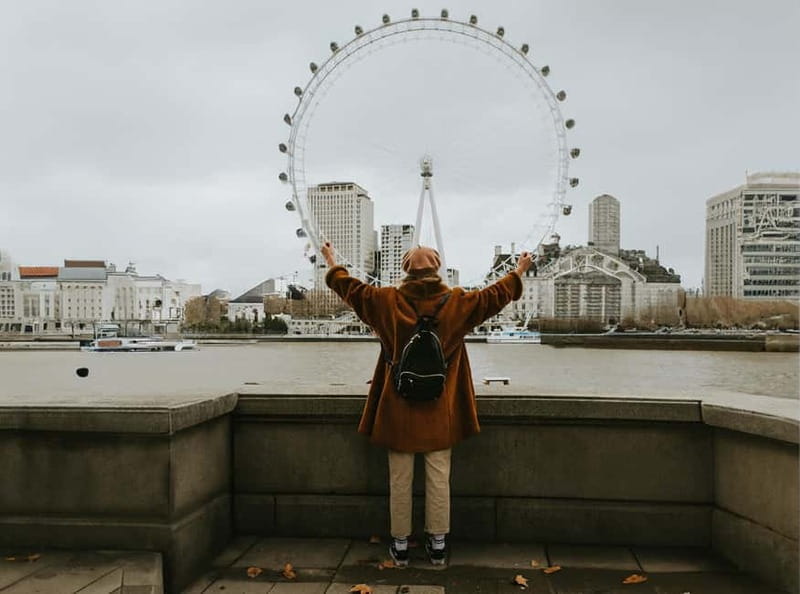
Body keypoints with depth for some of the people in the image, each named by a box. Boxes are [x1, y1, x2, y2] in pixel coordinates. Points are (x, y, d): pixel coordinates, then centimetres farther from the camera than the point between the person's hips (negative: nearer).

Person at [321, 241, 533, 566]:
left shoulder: (387, 301, -5)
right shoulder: (458, 302, -5)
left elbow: (350, 288, 8)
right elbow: (495, 295, 8)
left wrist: (332, 262, 26)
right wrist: (520, 271, 25)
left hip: (398, 409, 0)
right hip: (439, 411, 0)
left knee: (400, 479, 9)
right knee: (439, 478, 9)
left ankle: (400, 546, 20)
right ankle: (438, 546, 20)